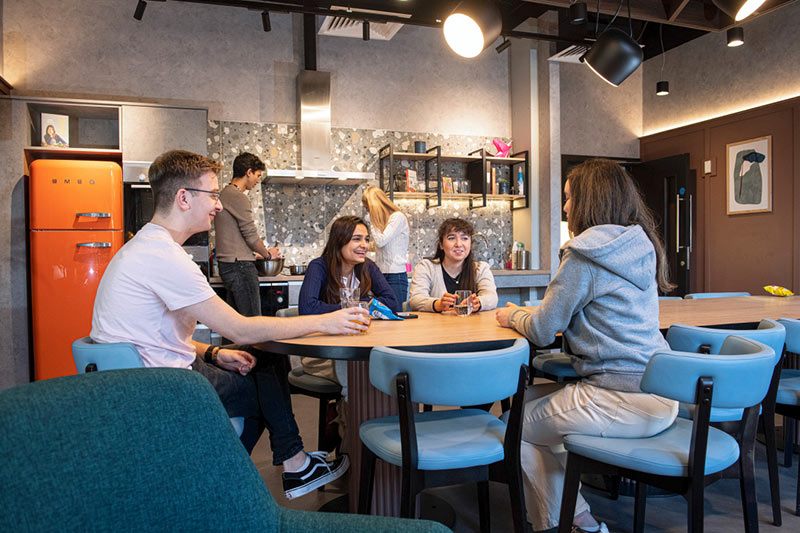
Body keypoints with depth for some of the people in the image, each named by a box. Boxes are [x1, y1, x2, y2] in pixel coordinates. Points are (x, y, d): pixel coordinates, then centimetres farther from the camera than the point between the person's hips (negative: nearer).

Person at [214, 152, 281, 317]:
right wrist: (268, 254, 2)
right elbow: (251, 235, -14)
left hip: (227, 264, 10)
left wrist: (258, 249, 20)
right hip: (240, 266, -10)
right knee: (253, 319, -7)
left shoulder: (224, 194, 18)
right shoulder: (238, 197, -13)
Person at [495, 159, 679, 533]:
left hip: (623, 402, -9)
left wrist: (512, 317, 9)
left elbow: (543, 331, -12)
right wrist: (526, 314, 19)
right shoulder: (639, 246, 11)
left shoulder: (585, 254, -16)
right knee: (533, 397, 20)